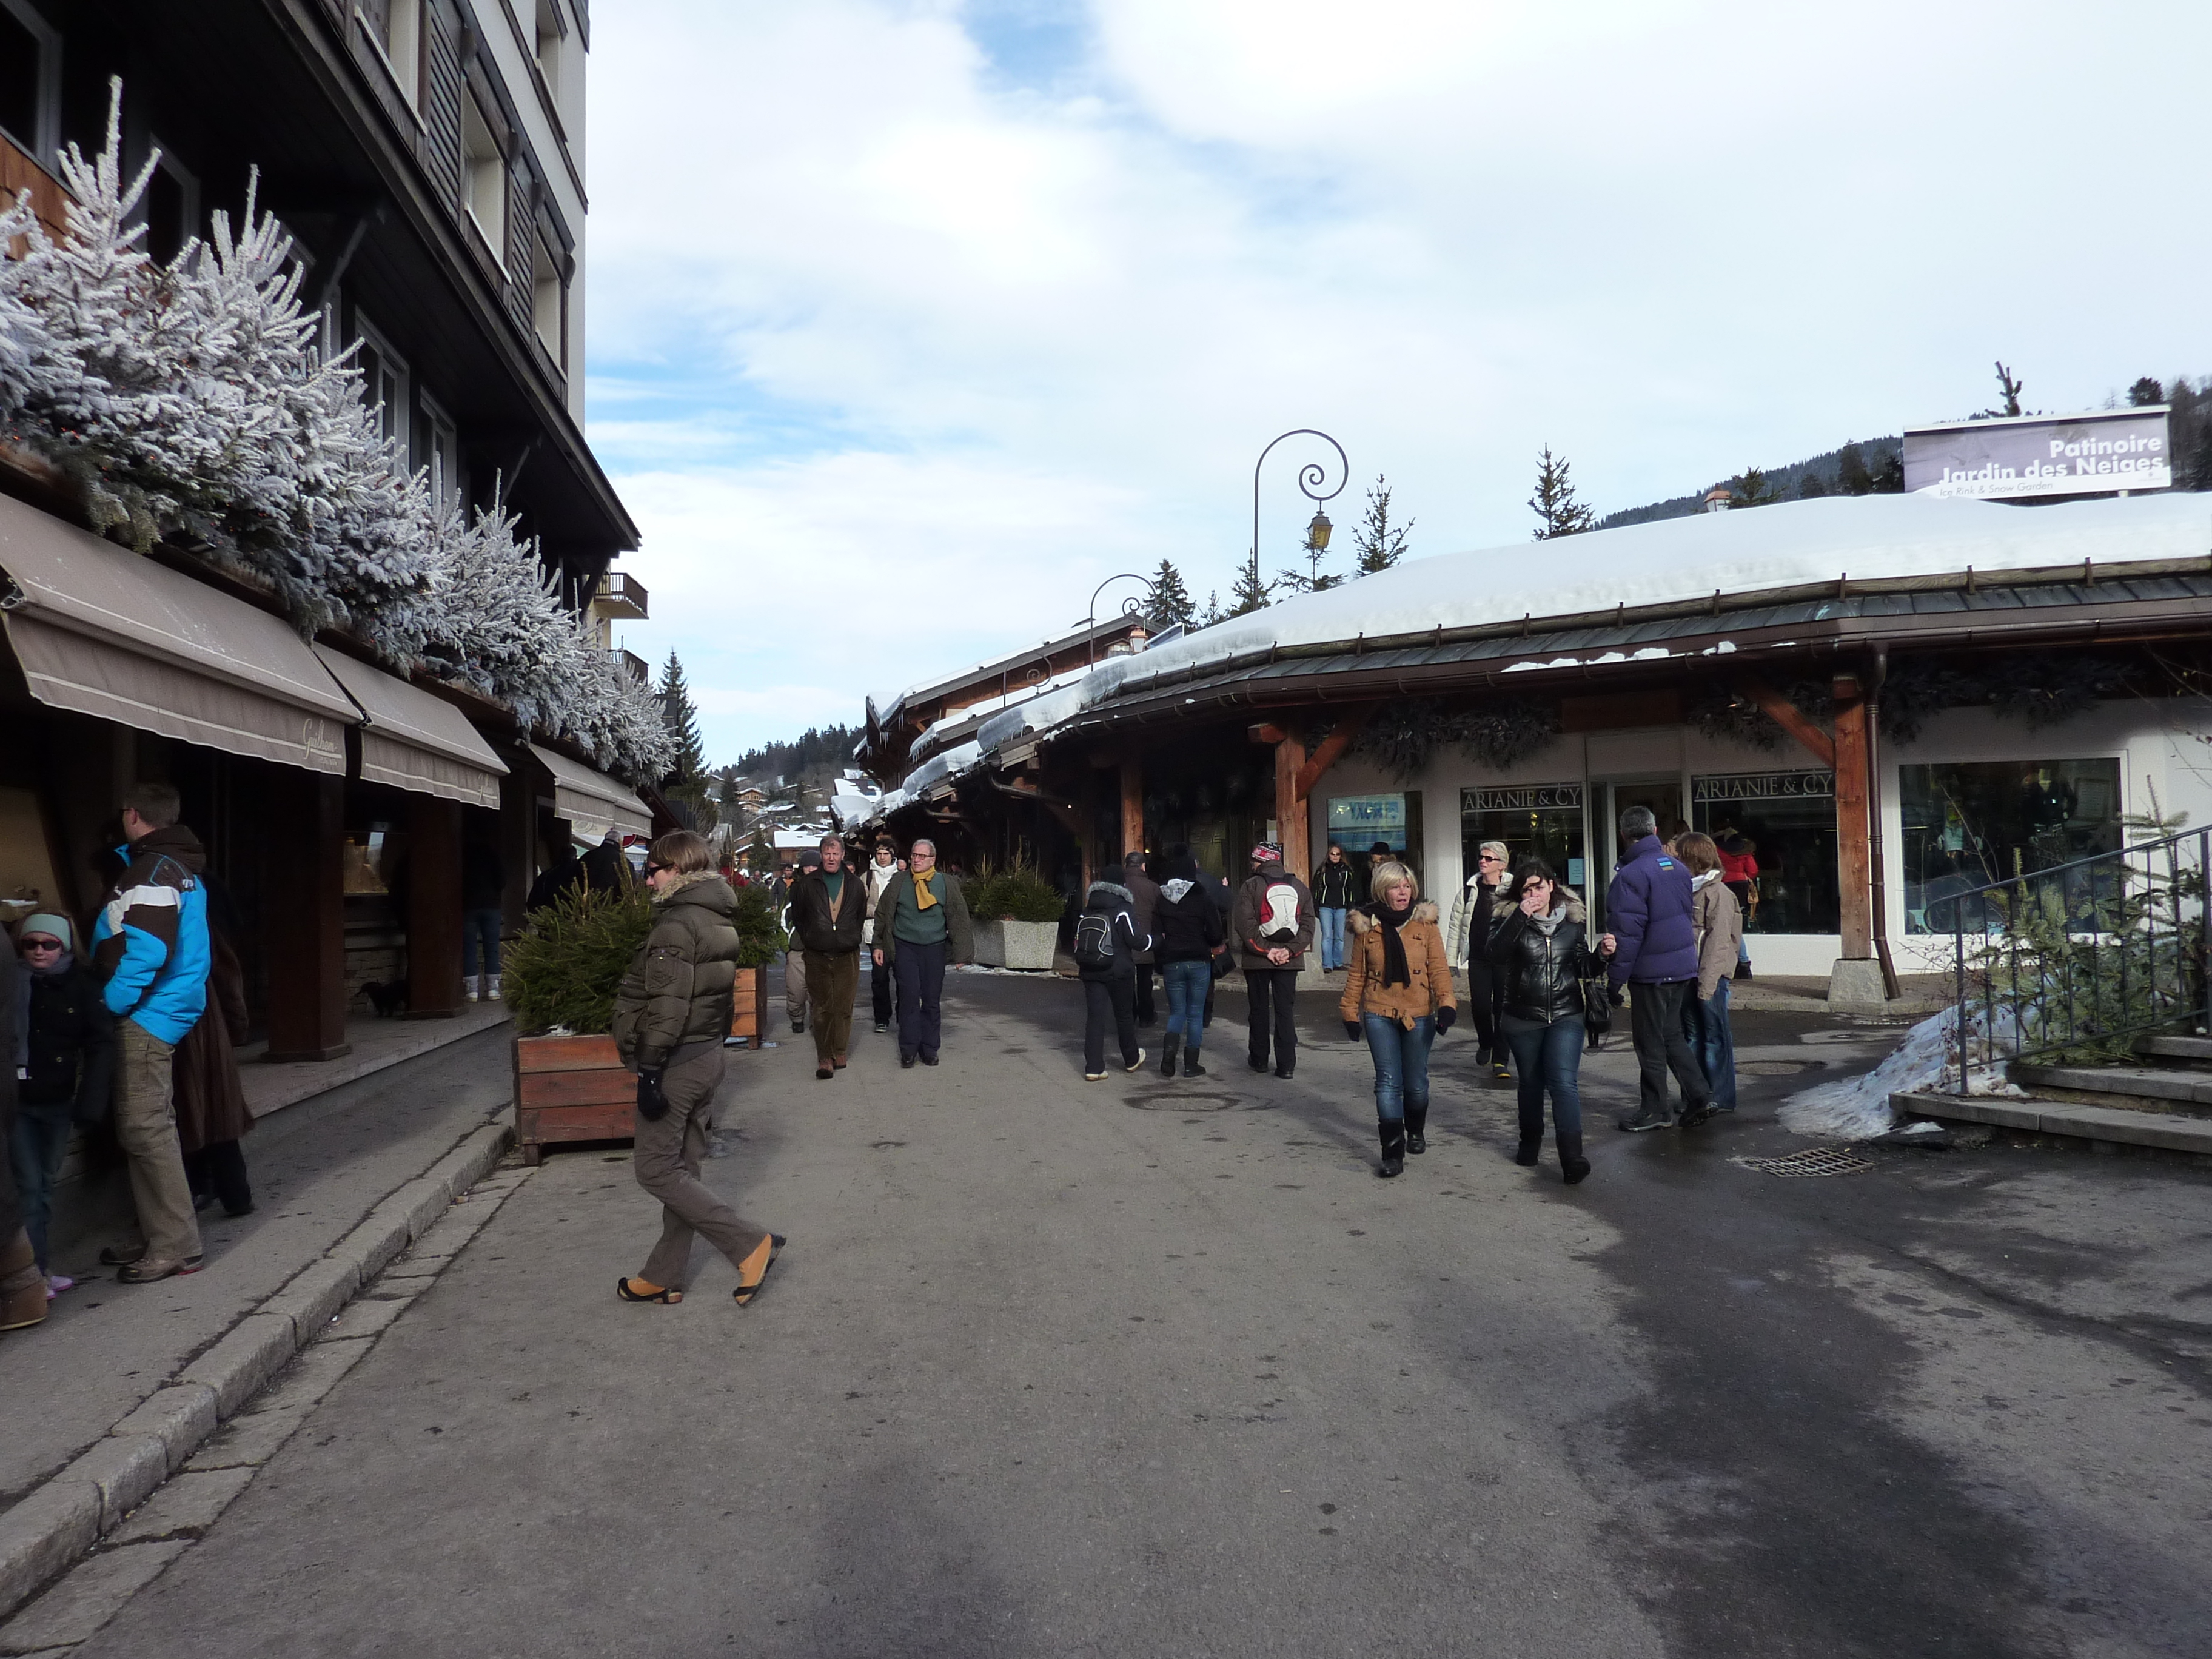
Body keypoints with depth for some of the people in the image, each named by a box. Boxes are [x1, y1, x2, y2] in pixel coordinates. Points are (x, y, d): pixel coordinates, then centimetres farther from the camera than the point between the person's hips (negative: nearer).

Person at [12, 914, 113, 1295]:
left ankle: (36, 1260, 22)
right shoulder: (12, 984, -3)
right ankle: (36, 1268, 1)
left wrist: (92, 1100, -9)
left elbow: (101, 1045, -3)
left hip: (58, 1102, 2)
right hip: (17, 1099, -2)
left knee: (46, 1182, 12)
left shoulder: (82, 985, -2)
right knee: (28, 1184, -4)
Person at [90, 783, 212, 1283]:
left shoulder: (153, 872, -14)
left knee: (145, 1129, -9)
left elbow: (145, 950, -24)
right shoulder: (181, 868, 16)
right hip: (160, 1015, 10)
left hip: (145, 1017, -10)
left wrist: (111, 1004, -16)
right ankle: (158, 1236, 22)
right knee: (144, 1128, 15)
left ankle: (176, 1246, -7)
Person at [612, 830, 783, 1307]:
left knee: (655, 1169, -1)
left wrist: (649, 1070, -21)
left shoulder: (677, 923, -18)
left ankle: (750, 1244, -5)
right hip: (708, 1055, 10)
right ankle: (664, 1277, 23)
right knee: (681, 1168, 14)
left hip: (677, 1061, -10)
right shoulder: (718, 919, 12)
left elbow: (667, 1005, -23)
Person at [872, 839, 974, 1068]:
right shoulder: (899, 882, 2)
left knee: (932, 1000, 4)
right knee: (910, 996, -9)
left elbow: (959, 918, 6)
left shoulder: (946, 884, 2)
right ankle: (909, 1049, -1)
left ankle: (929, 1049, 14)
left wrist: (959, 951, 2)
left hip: (934, 948, 1)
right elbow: (883, 914, 10)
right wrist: (879, 945, 8)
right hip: (904, 948, -1)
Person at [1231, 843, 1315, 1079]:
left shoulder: (1250, 886, -7)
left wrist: (1265, 950, -10)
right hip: (1289, 961, 2)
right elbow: (1308, 924, 1)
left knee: (1259, 1010, 10)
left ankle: (1260, 1060, 19)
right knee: (1286, 1011, 5)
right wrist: (1291, 950, -5)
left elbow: (1244, 924, -14)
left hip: (1257, 961, -2)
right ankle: (1286, 1065, 2)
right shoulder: (1299, 887, 5)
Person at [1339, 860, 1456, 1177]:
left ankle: (1416, 1132, 37)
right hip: (1379, 1015, 0)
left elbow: (1439, 968, -3)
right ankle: (1392, 1151, -3)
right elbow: (1356, 973, 7)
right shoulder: (1366, 926, 2)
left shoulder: (1425, 923, 1)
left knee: (1416, 1082, 11)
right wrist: (1350, 1012, 6)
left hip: (1419, 1014, 0)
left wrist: (1446, 1003, -15)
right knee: (1388, 1082, -4)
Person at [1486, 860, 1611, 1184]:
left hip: (1565, 1015, 0)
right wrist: (1520, 916, -30)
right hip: (1523, 1019, 0)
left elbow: (1582, 968, 11)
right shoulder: (1510, 919, -4)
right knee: (1531, 1082, 14)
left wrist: (1600, 954, -10)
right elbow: (1493, 952, -24)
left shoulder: (1573, 919, 2)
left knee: (1564, 1081, -14)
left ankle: (1572, 1157, -18)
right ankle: (1530, 1143, 35)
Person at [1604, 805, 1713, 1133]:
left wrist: (1614, 979, -13)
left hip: (1651, 970, -8)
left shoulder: (1630, 875, -18)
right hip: (1683, 966, 8)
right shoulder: (1678, 867, 7)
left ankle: (1655, 1110, 13)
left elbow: (1629, 933, -19)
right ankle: (1700, 1096, 12)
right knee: (1671, 1035, 19)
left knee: (1650, 1042, 4)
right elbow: (1686, 917, 16)